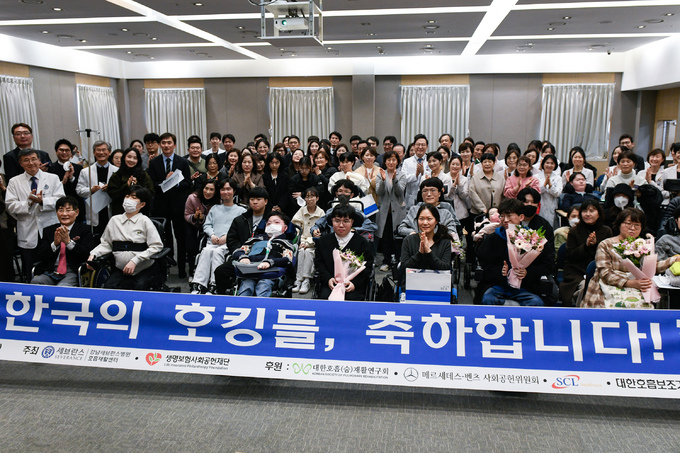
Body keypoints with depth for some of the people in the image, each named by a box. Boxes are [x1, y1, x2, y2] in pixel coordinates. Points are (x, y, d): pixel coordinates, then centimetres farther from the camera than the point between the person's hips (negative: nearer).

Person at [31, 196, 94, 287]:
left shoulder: (84, 230, 7)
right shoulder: (49, 230, 18)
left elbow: (87, 255, -7)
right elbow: (41, 255, 8)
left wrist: (68, 242, -16)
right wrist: (55, 243, -10)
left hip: (72, 272, -4)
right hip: (51, 271, 4)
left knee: (61, 287, -33)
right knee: (35, 282, -25)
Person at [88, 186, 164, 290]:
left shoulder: (144, 221, -2)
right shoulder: (114, 220, 12)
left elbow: (157, 246, -9)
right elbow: (106, 244, 17)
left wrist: (134, 261, -16)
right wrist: (93, 254, -3)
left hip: (145, 269, -3)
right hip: (121, 269, 4)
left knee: (140, 286, -31)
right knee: (108, 286, -23)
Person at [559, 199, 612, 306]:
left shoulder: (606, 231, 9)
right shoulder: (574, 231, 5)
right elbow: (570, 256, -2)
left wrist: (595, 245, -12)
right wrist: (586, 246, -14)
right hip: (576, 272, -1)